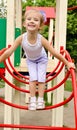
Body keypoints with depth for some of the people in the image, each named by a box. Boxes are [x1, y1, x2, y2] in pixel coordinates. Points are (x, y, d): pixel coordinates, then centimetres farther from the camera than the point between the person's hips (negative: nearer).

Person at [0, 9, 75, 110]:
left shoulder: (41, 39, -39)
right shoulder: (21, 38, -36)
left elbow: (54, 53, -29)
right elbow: (8, 52, -27)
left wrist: (67, 63, -23)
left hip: (41, 59, 0)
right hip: (30, 60, 1)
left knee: (41, 79, -5)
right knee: (33, 78, -8)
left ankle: (40, 99, 10)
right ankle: (32, 100, 5)